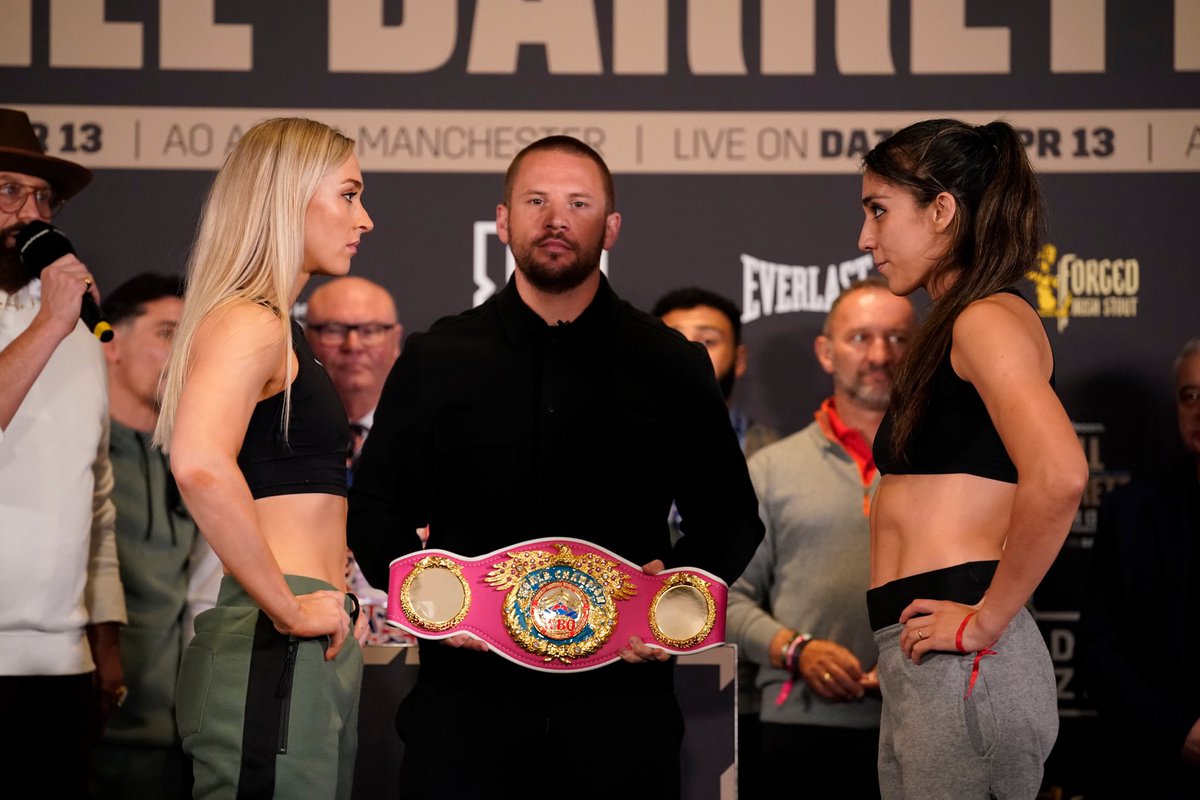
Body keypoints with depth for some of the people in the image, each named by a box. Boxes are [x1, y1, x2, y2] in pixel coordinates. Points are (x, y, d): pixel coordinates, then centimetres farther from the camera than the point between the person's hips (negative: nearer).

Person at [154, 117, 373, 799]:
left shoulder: (277, 327, 21)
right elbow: (200, 465, -28)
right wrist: (287, 609, -22)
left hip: (315, 649, 10)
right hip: (273, 655, -10)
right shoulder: (247, 324, -10)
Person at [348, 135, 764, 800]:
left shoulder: (672, 366, 7)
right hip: (467, 690, 0)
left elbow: (729, 515, 12)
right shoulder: (434, 361, 8)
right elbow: (375, 512, 11)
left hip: (621, 700, 0)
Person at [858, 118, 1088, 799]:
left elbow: (1059, 476, -26)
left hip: (962, 666, -9)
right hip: (921, 666, 9)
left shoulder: (989, 320, -9)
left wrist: (988, 618, -18)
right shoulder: (952, 328, 21)